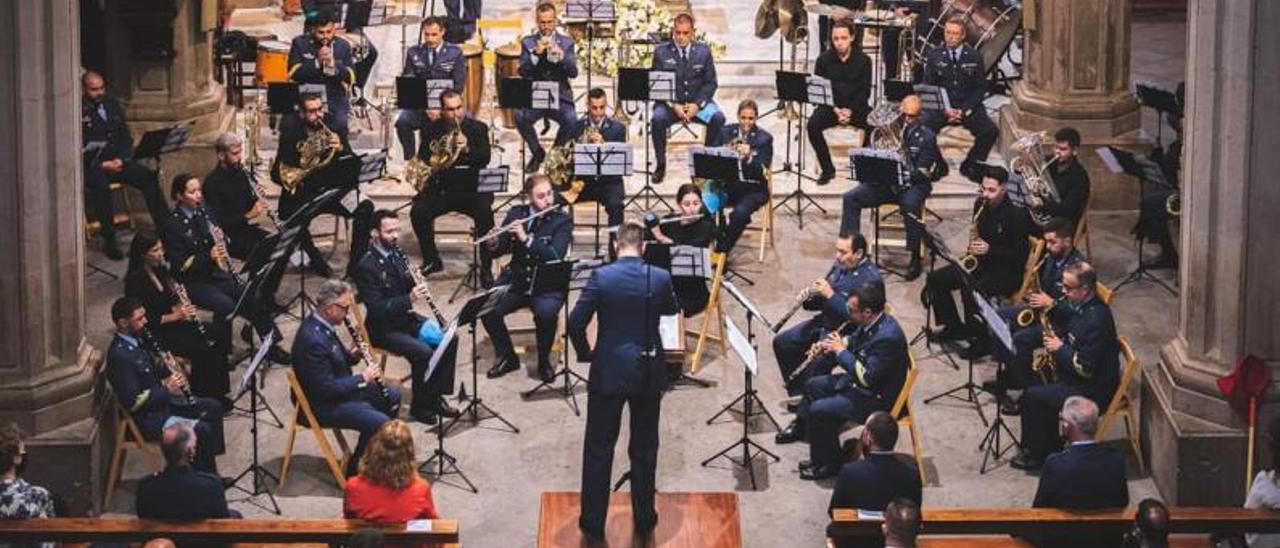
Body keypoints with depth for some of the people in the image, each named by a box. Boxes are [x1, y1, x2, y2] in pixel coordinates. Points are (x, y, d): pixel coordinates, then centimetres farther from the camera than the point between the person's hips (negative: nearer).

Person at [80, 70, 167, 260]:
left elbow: (126, 137, 16)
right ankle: (109, 241, -31)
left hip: (117, 160, 5)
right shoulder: (78, 112, -5)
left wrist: (121, 159, -3)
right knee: (100, 185, -37)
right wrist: (102, 164, -17)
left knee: (149, 177, -19)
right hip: (91, 165, -5)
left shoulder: (113, 105, 14)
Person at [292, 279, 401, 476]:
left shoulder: (322, 325, 0)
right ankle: (355, 471, -3)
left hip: (340, 388, 11)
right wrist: (362, 378, -20)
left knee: (392, 396, 18)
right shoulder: (312, 339, -31)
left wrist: (353, 355, -3)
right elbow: (327, 389, -29)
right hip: (322, 405, -11)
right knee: (379, 422, -23)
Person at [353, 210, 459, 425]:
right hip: (383, 328, -8)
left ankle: (436, 397, 3)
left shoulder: (397, 254, 5)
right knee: (423, 352, -26)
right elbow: (376, 309, -24)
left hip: (406, 318, 8)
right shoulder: (367, 266, -19)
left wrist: (418, 287, -11)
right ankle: (420, 407, -8)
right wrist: (409, 299, -33)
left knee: (448, 339, -7)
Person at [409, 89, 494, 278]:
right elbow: (422, 159, 6)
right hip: (441, 190, 2)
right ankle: (431, 261, 0)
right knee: (418, 212, -23)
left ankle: (486, 268, -19)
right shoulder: (431, 130, 8)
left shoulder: (478, 128, 3)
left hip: (472, 190, -2)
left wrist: (467, 149, -27)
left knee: (484, 212, -32)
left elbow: (485, 159, -8)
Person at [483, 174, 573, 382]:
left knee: (545, 313, -35)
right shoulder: (515, 214, 5)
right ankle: (507, 357, 1)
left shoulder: (562, 220, -6)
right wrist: (493, 243, -17)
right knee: (487, 309, -22)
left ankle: (544, 361, -7)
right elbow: (499, 251, 7)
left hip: (548, 284, -3)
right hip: (516, 279, 3)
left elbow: (555, 256, -20)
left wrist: (525, 238, -29)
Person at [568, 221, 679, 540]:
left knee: (598, 449, 8)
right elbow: (671, 310, 15)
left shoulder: (601, 277, -12)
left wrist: (585, 354, 5)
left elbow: (575, 323, -12)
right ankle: (644, 520, 21)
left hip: (608, 372, -2)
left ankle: (593, 523, 11)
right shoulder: (660, 278, -6)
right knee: (644, 449, 14)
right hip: (649, 373, 2)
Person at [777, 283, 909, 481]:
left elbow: (867, 378, -33)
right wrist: (832, 345, -3)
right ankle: (800, 426, 46)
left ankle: (829, 463, -1)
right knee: (813, 385, 21)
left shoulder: (888, 337, -34)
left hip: (877, 398, -10)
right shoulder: (870, 323, -4)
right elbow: (853, 341, 17)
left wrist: (841, 351, -26)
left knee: (819, 410, -19)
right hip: (860, 382, 10)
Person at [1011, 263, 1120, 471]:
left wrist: (1060, 348, -17)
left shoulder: (1097, 320, -28)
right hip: (1075, 377, 10)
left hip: (1093, 391, -10)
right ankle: (1049, 445, 23)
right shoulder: (1080, 306, 3)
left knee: (1031, 397, -12)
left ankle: (1037, 454, 5)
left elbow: (1085, 368, -28)